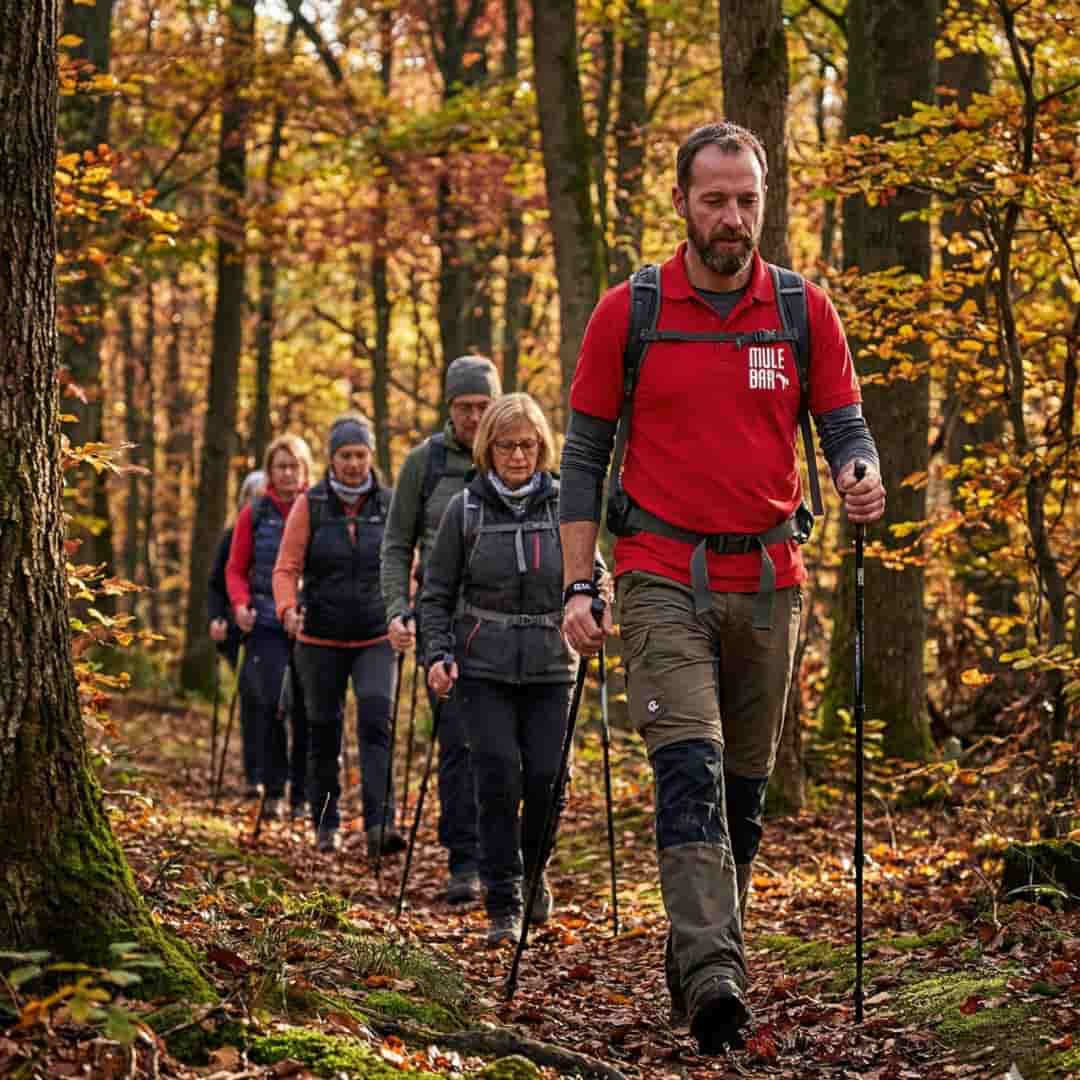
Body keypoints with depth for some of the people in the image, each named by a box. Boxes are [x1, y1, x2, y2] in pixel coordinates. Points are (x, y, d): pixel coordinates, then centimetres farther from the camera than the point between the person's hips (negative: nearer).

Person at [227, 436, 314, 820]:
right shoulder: (255, 514, 7)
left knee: (307, 708, 1)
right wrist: (240, 604, -6)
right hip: (267, 624, 0)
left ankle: (303, 795, 11)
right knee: (271, 703, -10)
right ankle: (273, 790, 1)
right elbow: (236, 569, 12)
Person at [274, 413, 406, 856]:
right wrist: (288, 609, -22)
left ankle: (379, 824, -22)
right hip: (320, 637, 0)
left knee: (377, 721, -16)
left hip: (376, 637, 0)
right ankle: (326, 824, 23)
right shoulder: (310, 505, -2)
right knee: (323, 731, 9)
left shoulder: (389, 505, 1)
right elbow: (286, 568, -4)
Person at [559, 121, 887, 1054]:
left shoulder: (805, 312, 5)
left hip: (766, 580, 3)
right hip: (664, 575, -3)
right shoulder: (627, 312, 0)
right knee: (689, 766, -18)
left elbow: (844, 426, 6)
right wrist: (578, 586, -4)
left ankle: (695, 957, 25)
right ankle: (712, 975, -27)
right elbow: (586, 454, 3)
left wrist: (862, 477, -19)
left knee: (744, 787, 9)